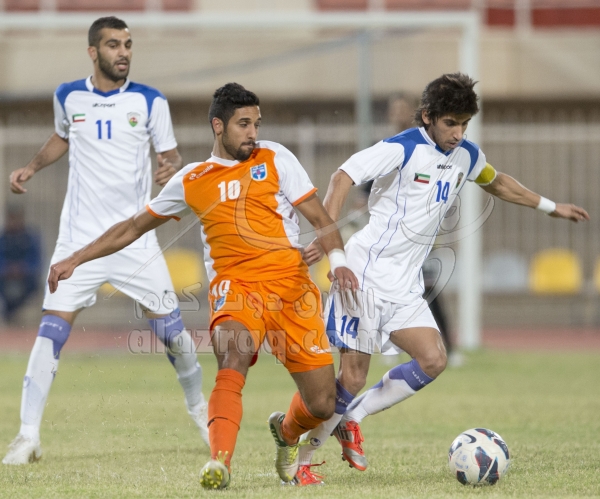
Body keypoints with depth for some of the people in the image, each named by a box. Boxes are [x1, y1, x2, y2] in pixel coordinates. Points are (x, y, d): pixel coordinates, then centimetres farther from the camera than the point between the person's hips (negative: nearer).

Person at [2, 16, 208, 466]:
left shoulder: (150, 101, -2)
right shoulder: (68, 97, 3)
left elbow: (171, 154, 4)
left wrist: (171, 170, -18)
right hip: (80, 238, 0)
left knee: (170, 329, 1)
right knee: (52, 330, -11)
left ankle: (199, 407, 27)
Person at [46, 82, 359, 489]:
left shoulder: (275, 159, 10)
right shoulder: (190, 181, 14)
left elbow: (318, 216, 8)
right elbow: (135, 227, 24)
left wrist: (338, 260, -11)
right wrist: (75, 260, 21)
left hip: (292, 285, 0)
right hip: (235, 285, 0)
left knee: (322, 404, -3)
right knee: (234, 359, -35)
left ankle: (286, 432, 33)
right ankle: (220, 462, -41)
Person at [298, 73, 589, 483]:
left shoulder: (467, 156, 11)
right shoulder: (402, 149, -13)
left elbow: (496, 183, 32)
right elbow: (344, 177, -22)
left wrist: (551, 207, 35)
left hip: (405, 287, 7)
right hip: (367, 274, -7)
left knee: (433, 360, -9)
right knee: (353, 376, -11)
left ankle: (350, 418, 7)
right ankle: (300, 459, 3)